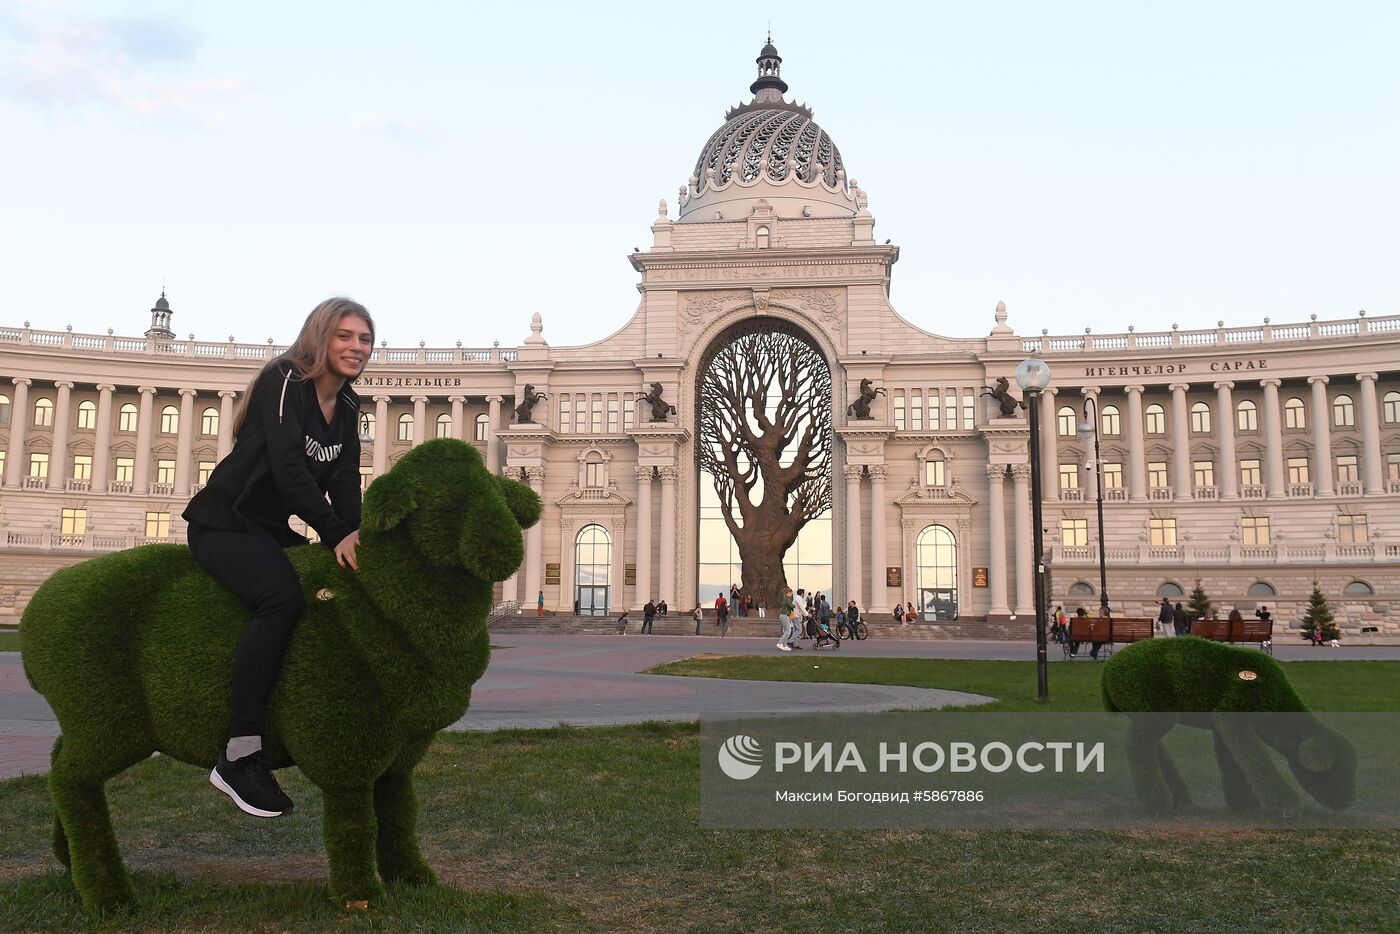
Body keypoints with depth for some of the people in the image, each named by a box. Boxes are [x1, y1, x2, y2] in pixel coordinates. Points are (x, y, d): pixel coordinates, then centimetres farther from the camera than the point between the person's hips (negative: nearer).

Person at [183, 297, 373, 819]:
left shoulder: (347, 406, 10)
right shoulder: (284, 381, -13)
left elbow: (345, 482, 0)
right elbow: (288, 467, -25)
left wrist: (357, 537, -17)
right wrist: (336, 534, -31)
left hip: (272, 531, 9)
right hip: (222, 523, -9)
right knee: (282, 597, -33)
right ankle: (239, 756, -30)